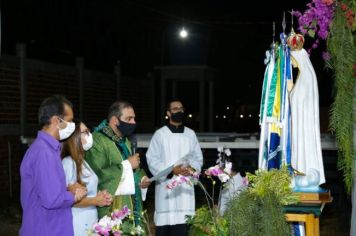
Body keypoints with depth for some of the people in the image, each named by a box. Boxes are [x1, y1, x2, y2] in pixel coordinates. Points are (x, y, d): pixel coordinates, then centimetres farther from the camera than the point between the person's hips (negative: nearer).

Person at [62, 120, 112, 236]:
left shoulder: (82, 162, 12)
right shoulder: (68, 163, -16)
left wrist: (100, 196, 4)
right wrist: (94, 201, -16)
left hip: (90, 223, 9)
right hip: (78, 226, -9)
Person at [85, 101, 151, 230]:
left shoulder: (125, 141, 17)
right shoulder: (97, 141, -13)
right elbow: (96, 175, -24)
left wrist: (142, 178, 2)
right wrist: (127, 164, -15)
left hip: (131, 206, 8)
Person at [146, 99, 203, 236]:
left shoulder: (190, 134, 13)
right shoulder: (160, 134, 1)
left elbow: (198, 157, 14)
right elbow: (152, 159, -4)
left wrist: (192, 168, -8)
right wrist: (171, 171, -17)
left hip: (185, 186, 3)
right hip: (167, 186, -3)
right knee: (165, 223, -6)